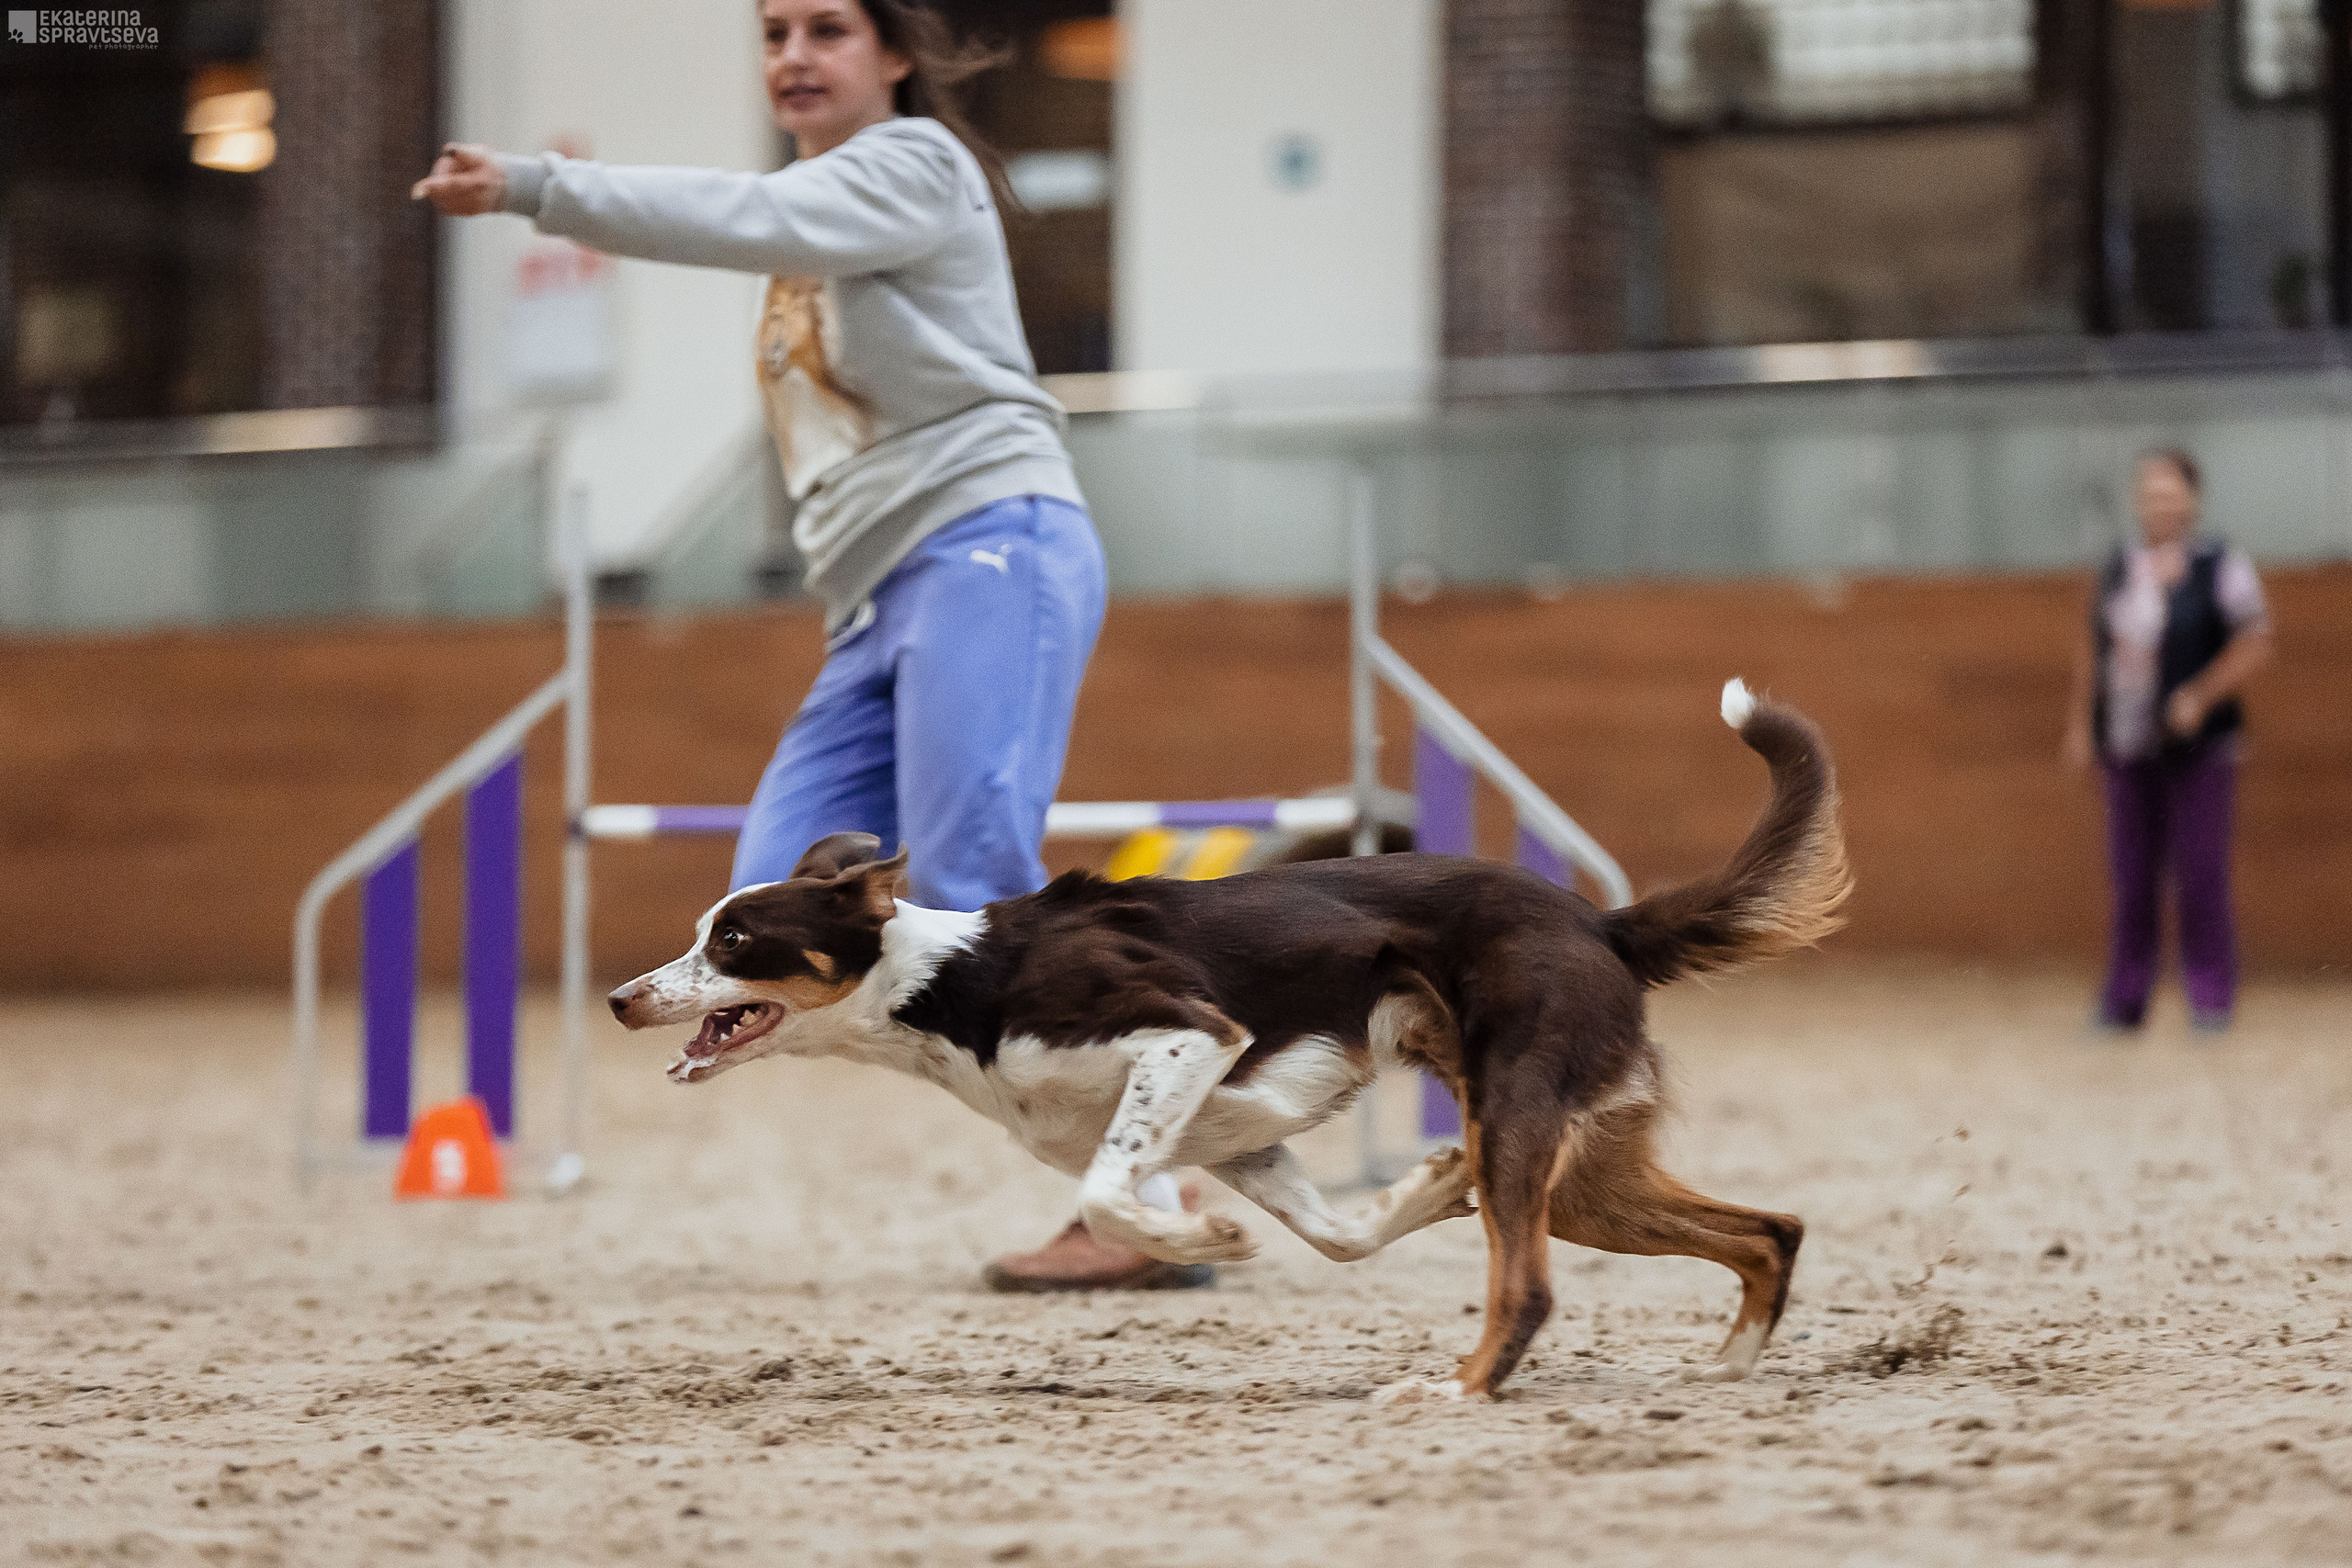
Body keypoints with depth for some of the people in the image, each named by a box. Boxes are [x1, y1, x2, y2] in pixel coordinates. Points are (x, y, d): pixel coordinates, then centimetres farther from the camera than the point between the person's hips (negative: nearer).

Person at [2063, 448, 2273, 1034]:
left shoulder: (2221, 568, -3)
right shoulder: (2118, 569, 12)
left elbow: (2255, 645, -7)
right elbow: (2093, 650, 19)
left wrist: (2202, 695, -17)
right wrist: (2080, 723, 14)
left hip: (2197, 746, -4)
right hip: (2128, 749, 4)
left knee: (2200, 876, -5)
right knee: (2132, 879, 5)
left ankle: (2212, 1001, 1)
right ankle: (2125, 1001, 9)